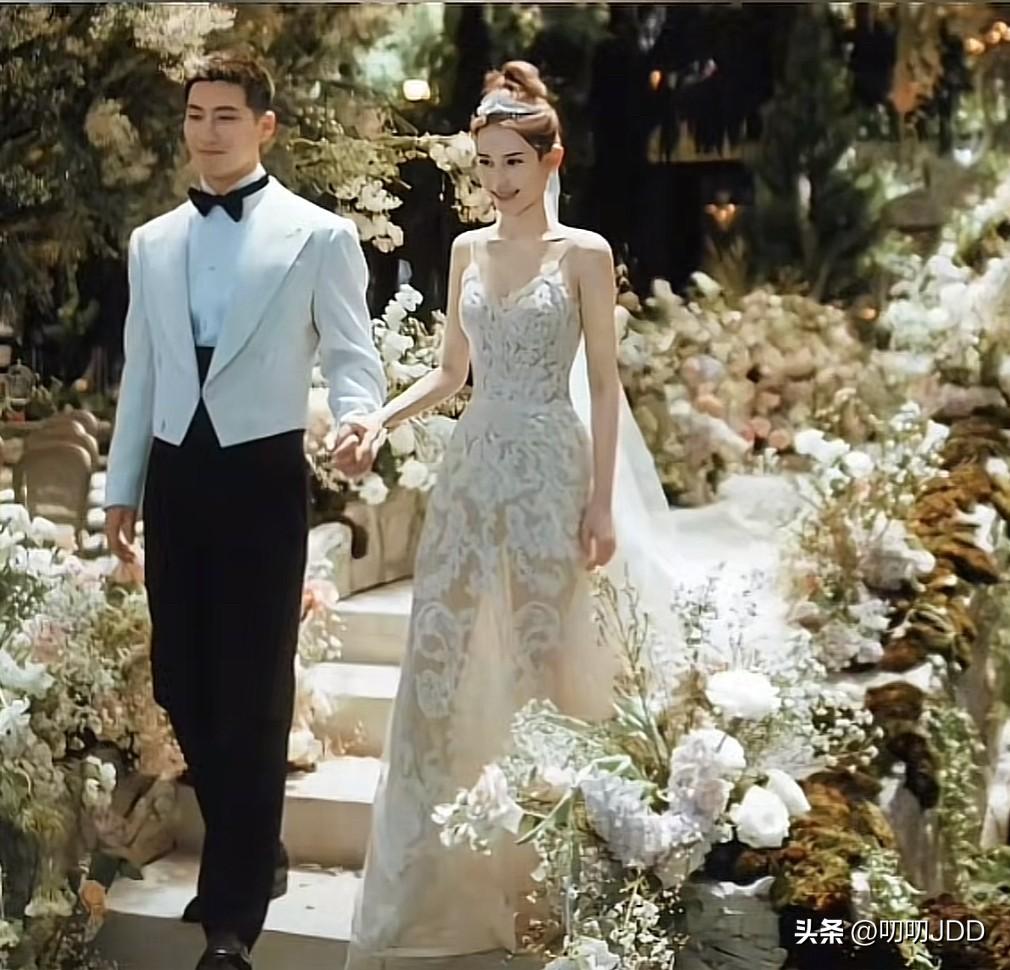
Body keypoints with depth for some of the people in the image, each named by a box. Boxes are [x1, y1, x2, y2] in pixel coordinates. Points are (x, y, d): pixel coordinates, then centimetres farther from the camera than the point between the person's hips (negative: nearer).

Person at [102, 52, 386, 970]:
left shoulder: (319, 235, -1)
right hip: (175, 475, 5)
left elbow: (352, 352, -2)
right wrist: (122, 486, 13)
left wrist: (359, 421, -24)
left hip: (262, 474, -5)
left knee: (253, 692, -1)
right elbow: (141, 371, 15)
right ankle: (248, 853, 30)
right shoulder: (153, 242, 12)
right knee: (182, 684, 9)